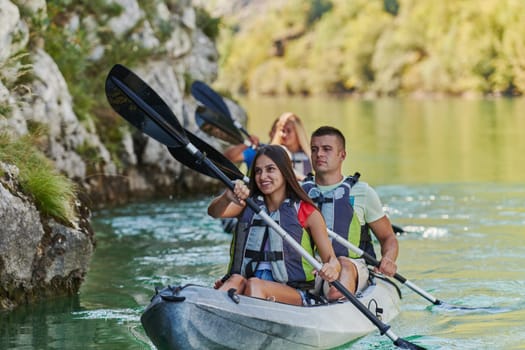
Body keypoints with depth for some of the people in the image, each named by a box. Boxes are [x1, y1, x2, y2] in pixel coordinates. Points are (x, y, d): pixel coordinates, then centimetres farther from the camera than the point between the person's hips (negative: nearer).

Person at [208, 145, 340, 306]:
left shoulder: (307, 212, 5)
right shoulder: (248, 204, 15)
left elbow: (331, 258, -2)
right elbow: (214, 212, -5)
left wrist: (332, 268, -28)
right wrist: (227, 197, -30)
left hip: (293, 294, -2)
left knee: (254, 285, -33)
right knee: (236, 280, -32)